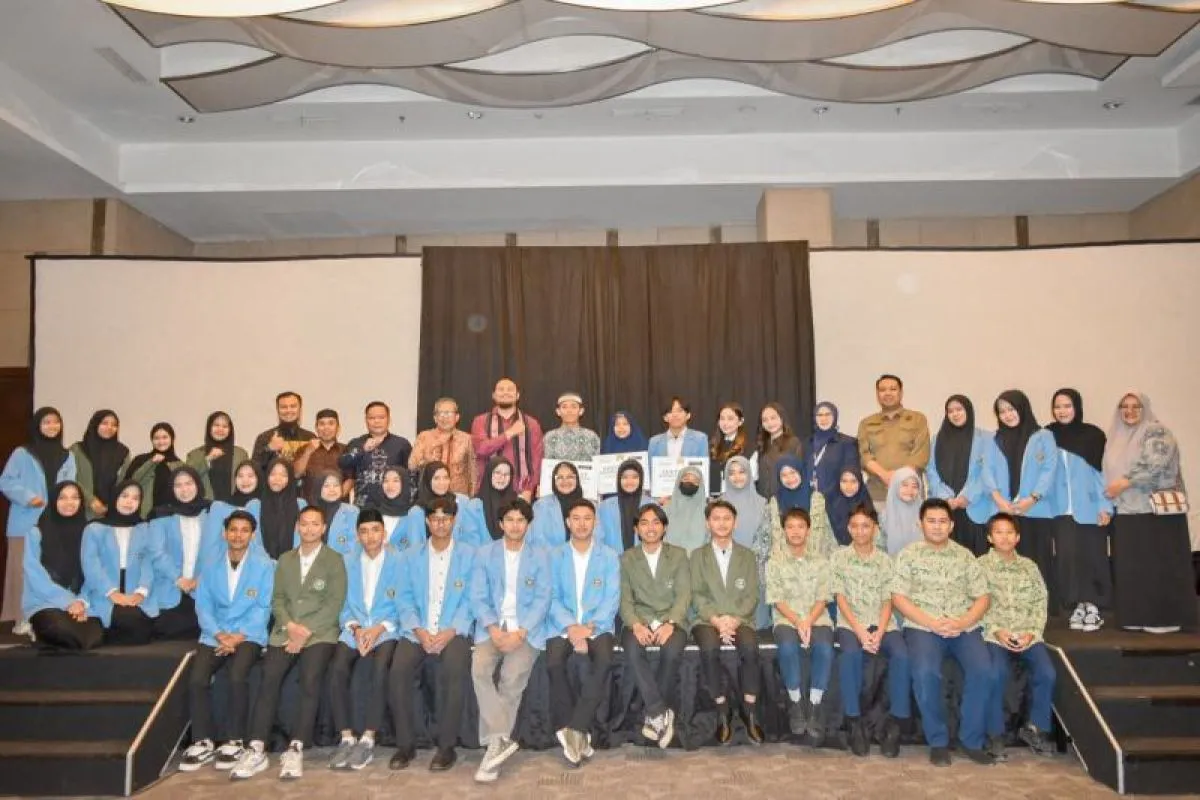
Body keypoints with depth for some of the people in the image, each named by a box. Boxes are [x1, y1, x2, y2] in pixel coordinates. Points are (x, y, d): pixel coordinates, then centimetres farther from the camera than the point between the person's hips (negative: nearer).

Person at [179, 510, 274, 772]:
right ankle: (203, 742, -5)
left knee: (237, 676, -29)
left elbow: (263, 608, -4)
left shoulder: (264, 565, -1)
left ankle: (235, 742, -13)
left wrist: (238, 637, -14)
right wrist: (220, 635, -10)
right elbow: (203, 605, 5)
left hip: (249, 635, -3)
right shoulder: (212, 565, 10)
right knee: (196, 679, -21)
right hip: (215, 634, 3)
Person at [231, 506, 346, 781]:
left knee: (310, 681, -26)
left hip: (319, 632, -3)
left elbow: (334, 603, -3)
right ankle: (256, 750, -17)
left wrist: (306, 632, -13)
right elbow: (277, 599, 12)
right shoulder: (285, 559, 19)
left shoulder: (334, 560, 5)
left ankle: (295, 750, -23)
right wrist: (290, 626, -7)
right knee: (268, 680, -20)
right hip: (285, 631, 3)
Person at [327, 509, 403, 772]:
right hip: (355, 628, 3)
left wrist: (379, 628, -15)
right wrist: (355, 628, -8)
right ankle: (346, 738, -17)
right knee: (337, 668, -26)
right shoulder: (347, 560, 12)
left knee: (380, 667, -32)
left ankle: (367, 740, -24)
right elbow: (343, 603, 10)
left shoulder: (398, 560, 1)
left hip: (386, 628, -3)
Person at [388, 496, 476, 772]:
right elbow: (405, 599, 5)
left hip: (453, 632, -2)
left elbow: (470, 600, 0)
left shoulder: (469, 555, 7)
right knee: (398, 671, -26)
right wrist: (418, 630, -12)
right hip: (416, 632, 2)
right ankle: (405, 744, -8)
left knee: (454, 671, -31)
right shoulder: (411, 557, 13)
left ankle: (447, 745, -14)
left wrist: (451, 631, -15)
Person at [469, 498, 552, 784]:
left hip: (526, 629, -1)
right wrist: (493, 629, -13)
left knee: (513, 678, -24)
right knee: (479, 669, -27)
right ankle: (501, 739, -24)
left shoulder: (540, 557, 10)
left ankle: (495, 741, -9)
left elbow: (542, 600, 2)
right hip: (492, 628, 1)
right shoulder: (484, 554, 11)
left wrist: (520, 632, -14)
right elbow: (478, 598, 4)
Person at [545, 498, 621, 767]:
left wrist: (590, 626, -16)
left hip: (597, 625, 0)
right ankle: (577, 733, -16)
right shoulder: (555, 557, 12)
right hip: (563, 625, 1)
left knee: (604, 661, -32)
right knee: (553, 663, -29)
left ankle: (575, 729, -24)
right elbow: (552, 598, 3)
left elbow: (612, 599, 1)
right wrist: (571, 627, -15)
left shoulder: (609, 557, 10)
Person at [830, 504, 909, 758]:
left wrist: (879, 633, -13)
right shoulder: (839, 556, 6)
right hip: (850, 623, -2)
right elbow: (840, 598, -1)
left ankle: (894, 723, -17)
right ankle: (855, 722, -22)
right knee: (850, 653, -34)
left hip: (883, 623, 2)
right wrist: (860, 632, -15)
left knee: (901, 655, -29)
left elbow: (887, 601, 4)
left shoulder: (884, 559, 11)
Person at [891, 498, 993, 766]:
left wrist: (962, 623, -9)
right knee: (925, 672, -30)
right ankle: (937, 741, -11)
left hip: (964, 628, 3)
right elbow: (898, 598, -1)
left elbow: (982, 597, 10)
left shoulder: (965, 556, 14)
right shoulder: (908, 554, 6)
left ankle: (972, 740, -8)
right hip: (922, 627, -2)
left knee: (982, 670, -25)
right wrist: (933, 623, -13)